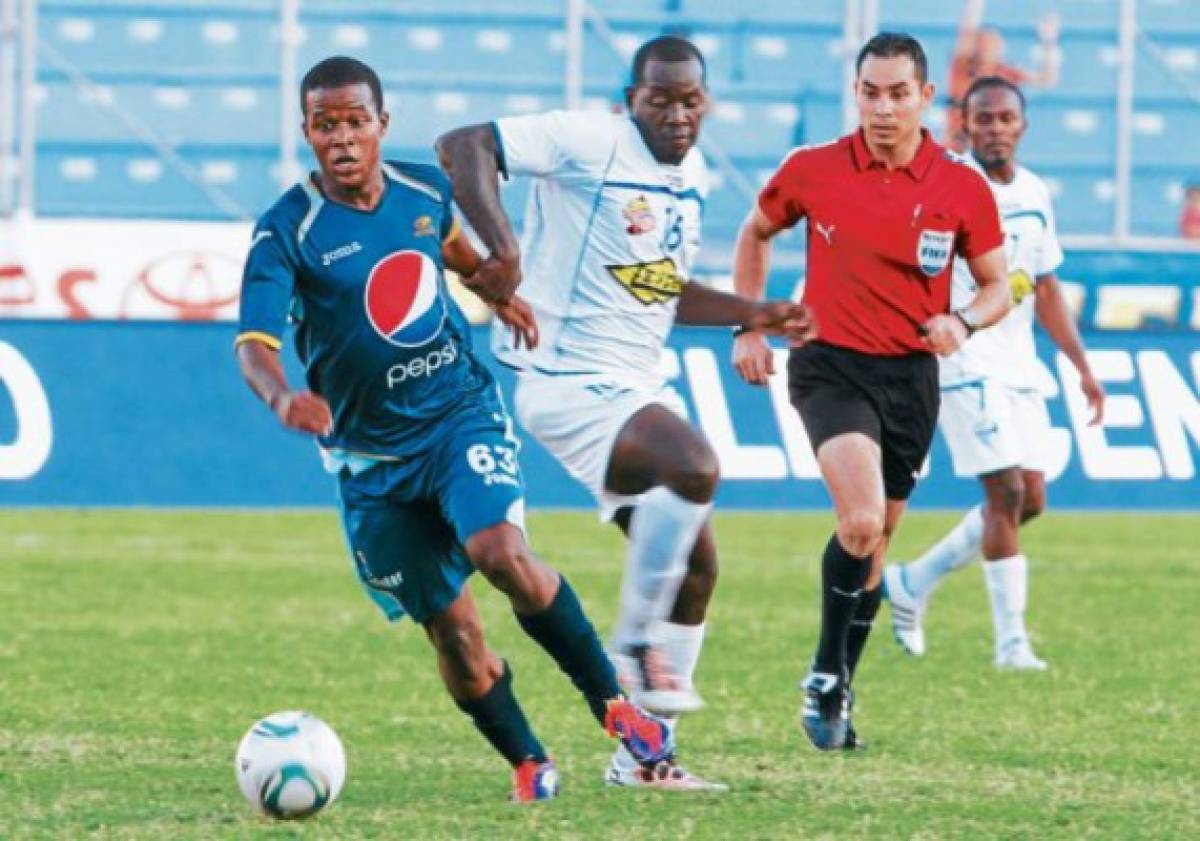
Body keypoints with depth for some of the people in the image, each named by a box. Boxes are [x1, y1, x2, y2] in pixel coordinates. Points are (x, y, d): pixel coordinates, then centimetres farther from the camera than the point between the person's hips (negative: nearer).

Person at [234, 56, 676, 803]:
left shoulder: (425, 188, -3)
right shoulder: (287, 233, -15)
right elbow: (254, 343, -26)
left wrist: (494, 285, 29)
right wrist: (283, 398, -45)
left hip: (461, 410, 1)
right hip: (372, 453, -1)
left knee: (501, 552, -27)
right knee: (453, 632, 0)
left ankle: (613, 700, -10)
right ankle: (528, 763, 24)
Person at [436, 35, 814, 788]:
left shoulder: (693, 177, 13)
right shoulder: (589, 143, -13)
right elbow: (463, 146, -20)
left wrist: (753, 315, 13)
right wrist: (501, 244, -31)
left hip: (640, 385, 9)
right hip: (571, 380, -9)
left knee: (694, 566, 10)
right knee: (695, 467, -33)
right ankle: (635, 647, -17)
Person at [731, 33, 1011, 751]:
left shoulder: (963, 189, -4)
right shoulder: (812, 171, -4)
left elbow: (998, 288, 5)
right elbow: (756, 234, 15)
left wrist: (962, 321, -17)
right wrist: (749, 327, 9)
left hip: (910, 375, 2)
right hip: (829, 366, -2)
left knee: (876, 540, 11)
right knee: (862, 520, -23)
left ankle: (837, 692, 28)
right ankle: (826, 675, -7)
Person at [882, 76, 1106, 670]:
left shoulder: (1035, 196, 12)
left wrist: (1082, 368, 17)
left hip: (1018, 365, 8)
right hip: (964, 360, -8)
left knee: (1030, 501, 7)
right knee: (1006, 492, -15)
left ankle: (912, 583, 23)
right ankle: (1011, 640, -11)